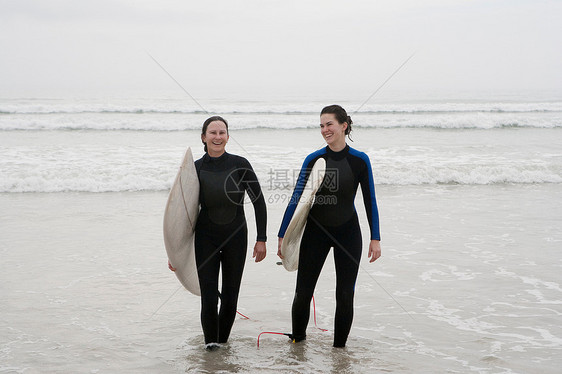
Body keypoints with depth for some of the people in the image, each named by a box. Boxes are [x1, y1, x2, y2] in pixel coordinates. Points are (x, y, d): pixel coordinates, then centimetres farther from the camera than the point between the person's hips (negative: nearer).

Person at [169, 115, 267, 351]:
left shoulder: (239, 165, -7)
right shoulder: (195, 169, -4)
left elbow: (258, 202, -2)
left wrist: (261, 240, -4)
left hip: (235, 237, 0)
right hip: (205, 238, 0)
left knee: (230, 298, 5)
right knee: (209, 298, -8)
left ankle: (222, 338, 29)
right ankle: (210, 339, 15)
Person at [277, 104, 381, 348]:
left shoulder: (359, 160, -4)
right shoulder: (314, 159, -4)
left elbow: (370, 201, 1)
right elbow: (296, 198, -1)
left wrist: (375, 239, -1)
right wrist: (283, 236, -3)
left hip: (347, 232, 0)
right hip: (315, 231, 1)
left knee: (345, 295, 2)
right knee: (303, 293, 1)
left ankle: (339, 346, 19)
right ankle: (297, 339, 24)